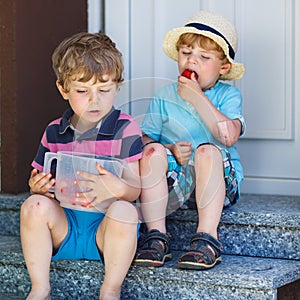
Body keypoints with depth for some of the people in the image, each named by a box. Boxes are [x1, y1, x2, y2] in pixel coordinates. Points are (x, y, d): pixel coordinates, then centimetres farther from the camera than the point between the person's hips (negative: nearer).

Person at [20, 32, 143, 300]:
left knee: (125, 211, -34)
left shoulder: (125, 128, -3)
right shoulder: (54, 132, 8)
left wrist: (117, 188, -33)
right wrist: (37, 186, -12)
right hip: (63, 221, 3)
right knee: (34, 205, -24)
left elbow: (134, 190, -9)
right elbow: (39, 180, 14)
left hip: (105, 226, -3)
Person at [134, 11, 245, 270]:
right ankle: (156, 235, -22)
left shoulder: (228, 96, 1)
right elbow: (144, 139, 6)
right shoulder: (164, 97, 8)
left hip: (220, 181, -2)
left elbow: (228, 136, -17)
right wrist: (170, 150, -14)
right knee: (152, 151, -26)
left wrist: (198, 98, -16)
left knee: (207, 151, -32)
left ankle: (207, 238, -32)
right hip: (173, 182, 2)